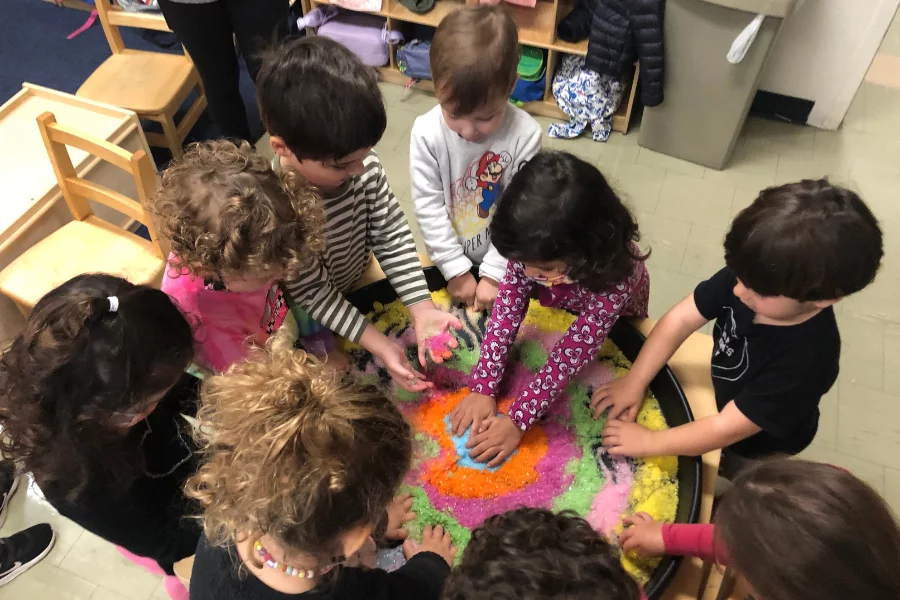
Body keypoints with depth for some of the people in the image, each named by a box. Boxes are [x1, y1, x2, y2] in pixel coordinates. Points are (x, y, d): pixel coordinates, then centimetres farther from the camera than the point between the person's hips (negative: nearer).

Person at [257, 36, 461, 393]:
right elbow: (312, 296, -29)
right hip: (305, 316, -5)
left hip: (357, 283, 5)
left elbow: (393, 236, -17)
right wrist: (379, 346, -31)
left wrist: (422, 310, -25)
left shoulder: (363, 166, -27)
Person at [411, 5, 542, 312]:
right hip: (447, 262, 1)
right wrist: (455, 268, -15)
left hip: (504, 262, 0)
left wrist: (494, 274, -17)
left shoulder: (525, 135, -23)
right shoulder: (426, 133, -22)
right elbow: (428, 207, -16)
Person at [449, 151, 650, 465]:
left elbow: (572, 354, -40)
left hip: (611, 325, -2)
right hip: (554, 308, 3)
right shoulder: (533, 250, -35)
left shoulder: (616, 276, -46)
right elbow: (507, 309, -30)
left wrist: (517, 420, -40)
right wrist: (483, 388, -35)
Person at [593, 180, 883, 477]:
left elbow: (728, 428, -36)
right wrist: (634, 382, -25)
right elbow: (680, 319, -23)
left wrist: (648, 442, -30)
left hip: (759, 443, -4)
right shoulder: (750, 274, -32)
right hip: (725, 395, 4)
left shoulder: (805, 360, -44)